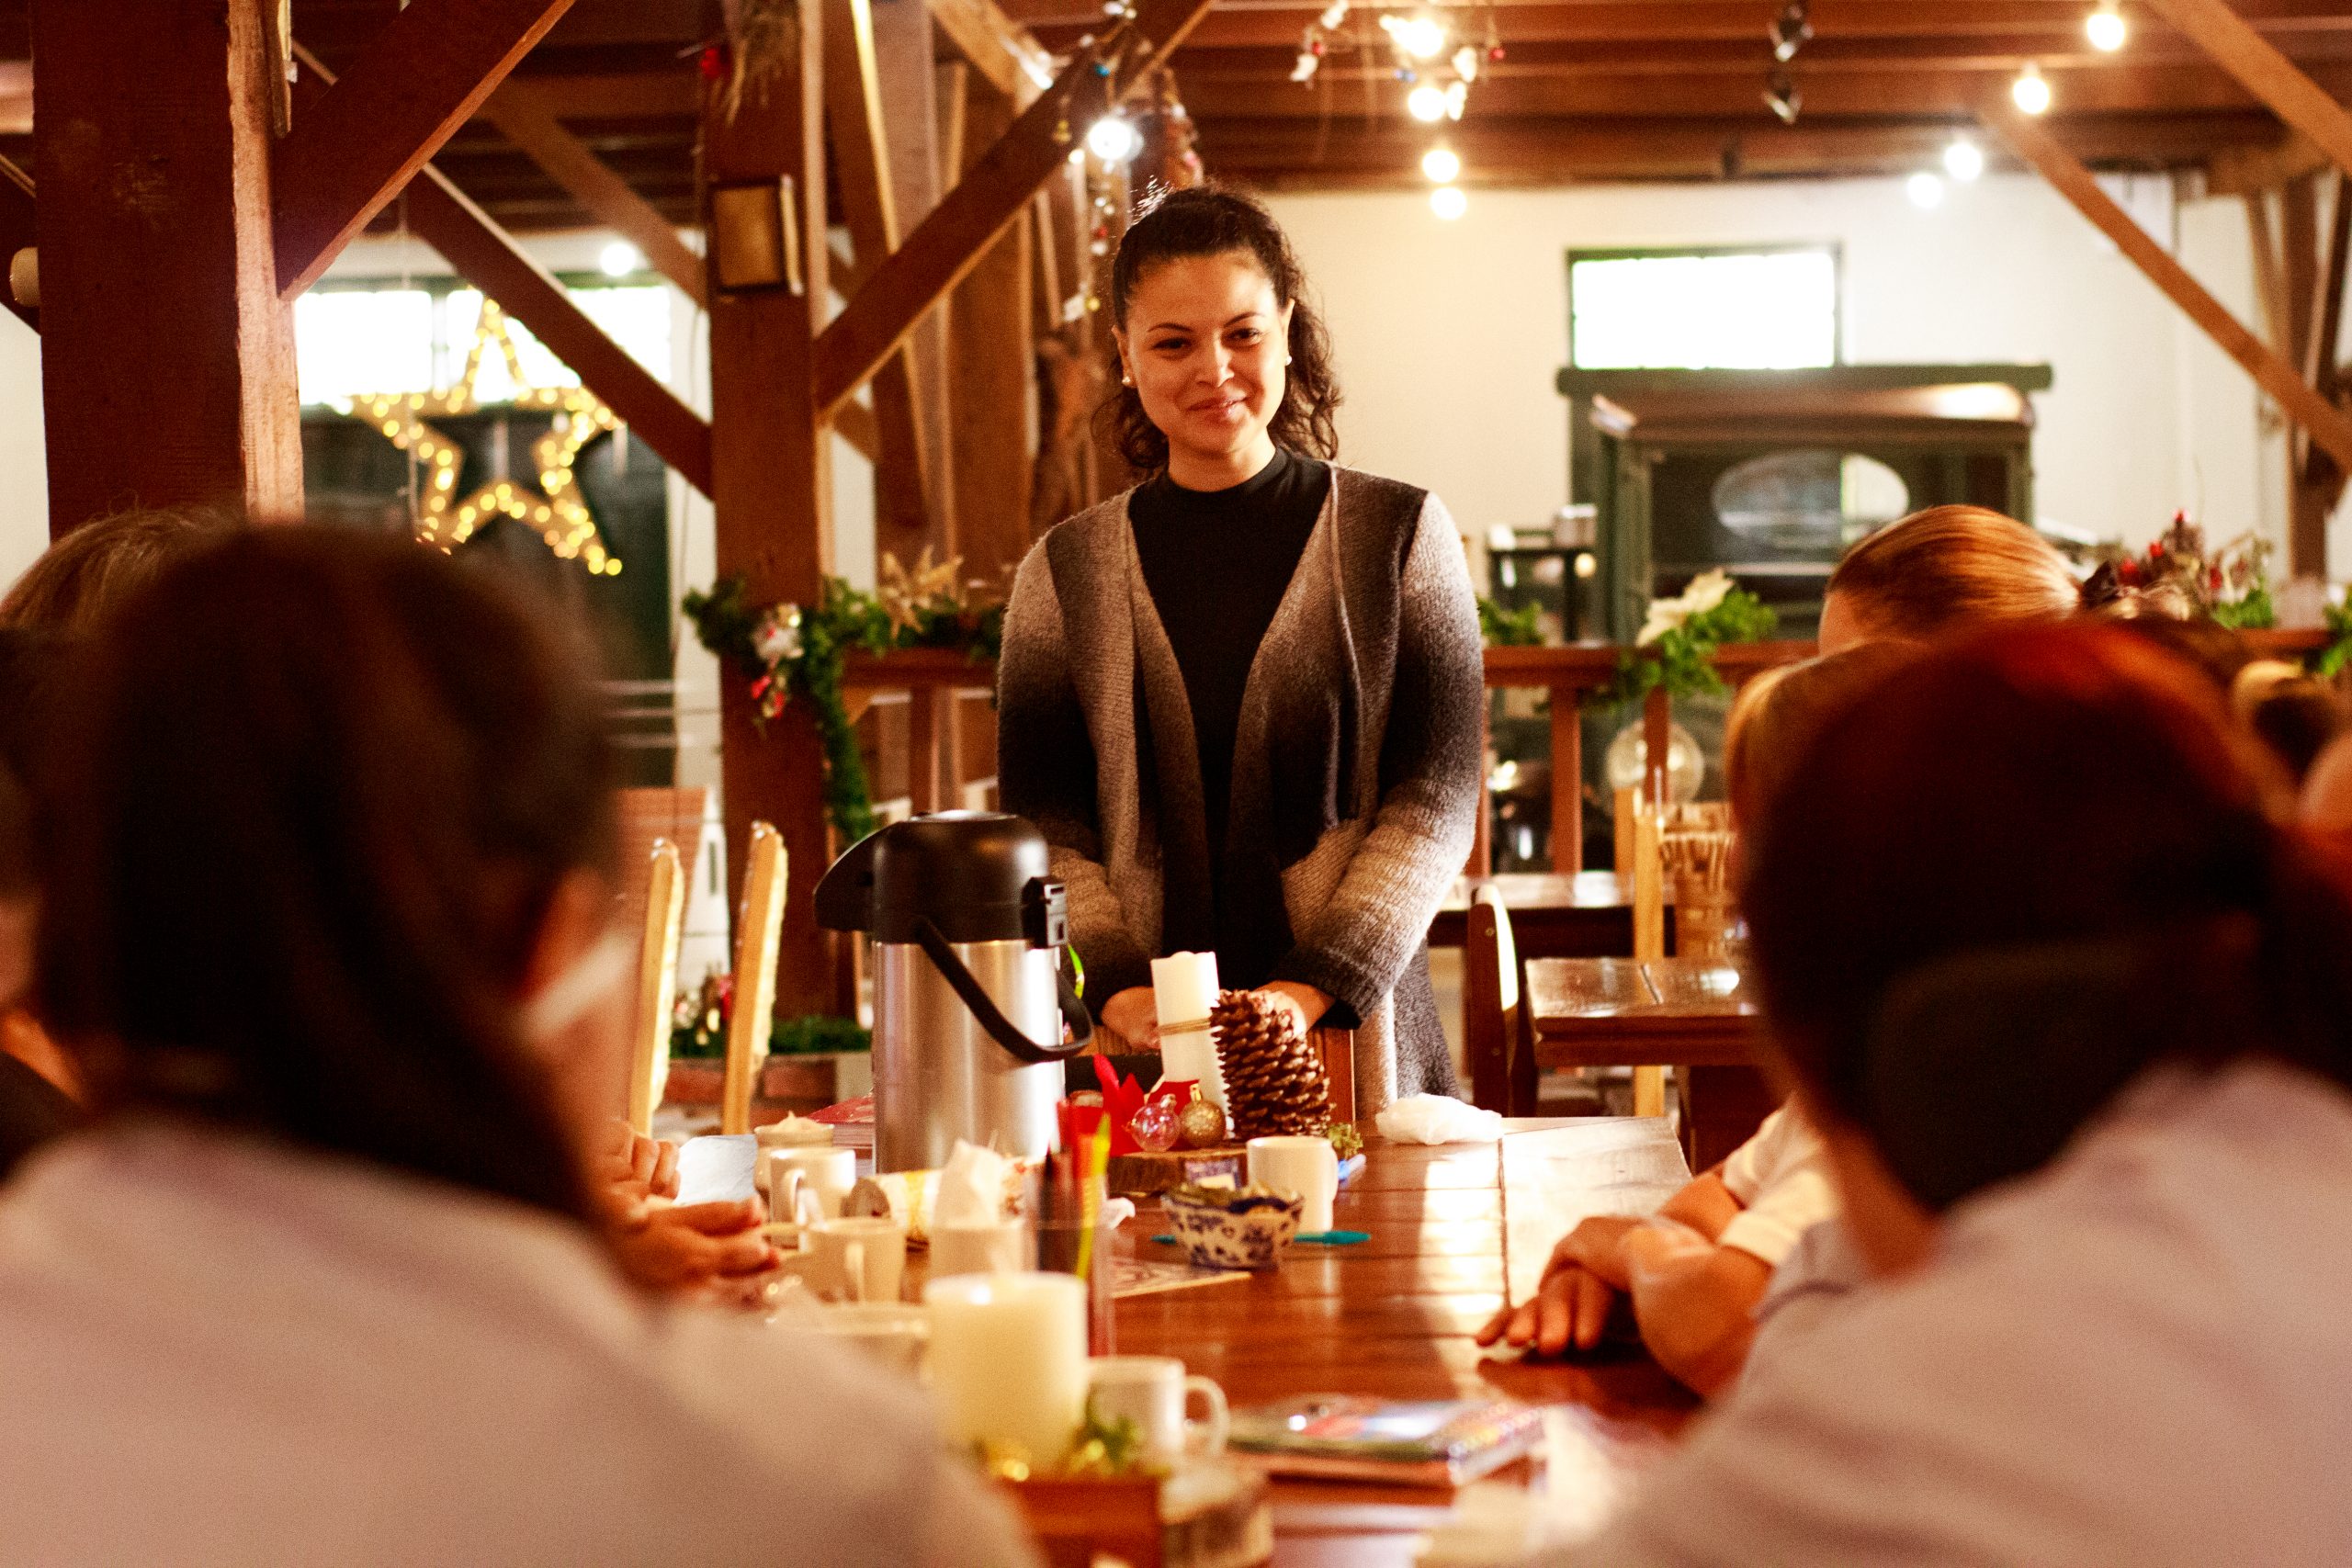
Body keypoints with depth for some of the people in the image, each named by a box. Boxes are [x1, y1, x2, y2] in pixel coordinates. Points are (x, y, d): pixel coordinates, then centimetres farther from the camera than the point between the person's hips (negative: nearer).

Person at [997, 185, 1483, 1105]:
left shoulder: (1400, 537, 6)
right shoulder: (1065, 572, 9)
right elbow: (1040, 824, 4)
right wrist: (1117, 986, -13)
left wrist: (1315, 986, -13)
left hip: (1353, 1044, -1)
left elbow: (1436, 798, -1)